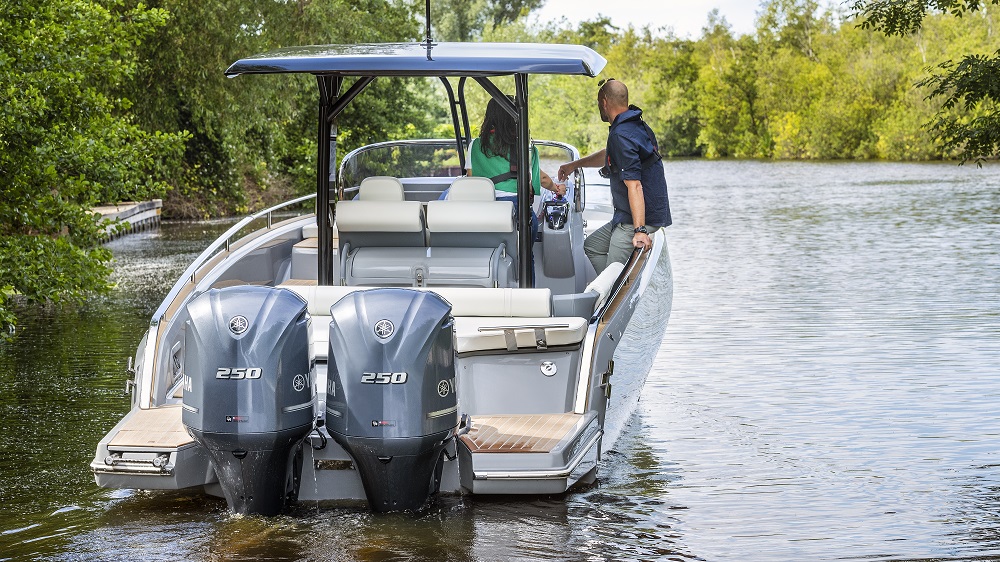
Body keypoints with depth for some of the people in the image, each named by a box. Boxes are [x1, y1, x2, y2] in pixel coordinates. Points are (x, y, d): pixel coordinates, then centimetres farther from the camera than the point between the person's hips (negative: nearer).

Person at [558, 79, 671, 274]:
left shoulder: (622, 135, -20)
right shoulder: (636, 125, 12)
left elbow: (634, 185, -28)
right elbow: (609, 155, 33)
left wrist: (639, 230, -32)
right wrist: (575, 164, 43)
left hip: (641, 219, -11)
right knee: (592, 246, 22)